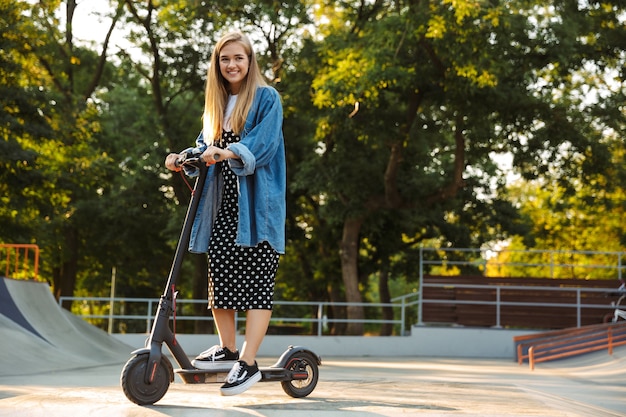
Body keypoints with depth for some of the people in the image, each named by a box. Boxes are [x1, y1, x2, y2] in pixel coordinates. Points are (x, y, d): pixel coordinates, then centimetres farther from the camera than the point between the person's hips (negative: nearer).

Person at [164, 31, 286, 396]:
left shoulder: (267, 98, -1)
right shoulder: (216, 104, 19)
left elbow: (263, 143, -14)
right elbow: (205, 146, 19)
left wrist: (226, 152, -29)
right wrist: (185, 158, -2)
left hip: (256, 204, -6)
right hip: (223, 204, 6)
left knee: (256, 281, -8)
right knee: (220, 276, 3)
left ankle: (248, 363, -10)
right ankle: (227, 350, 17)